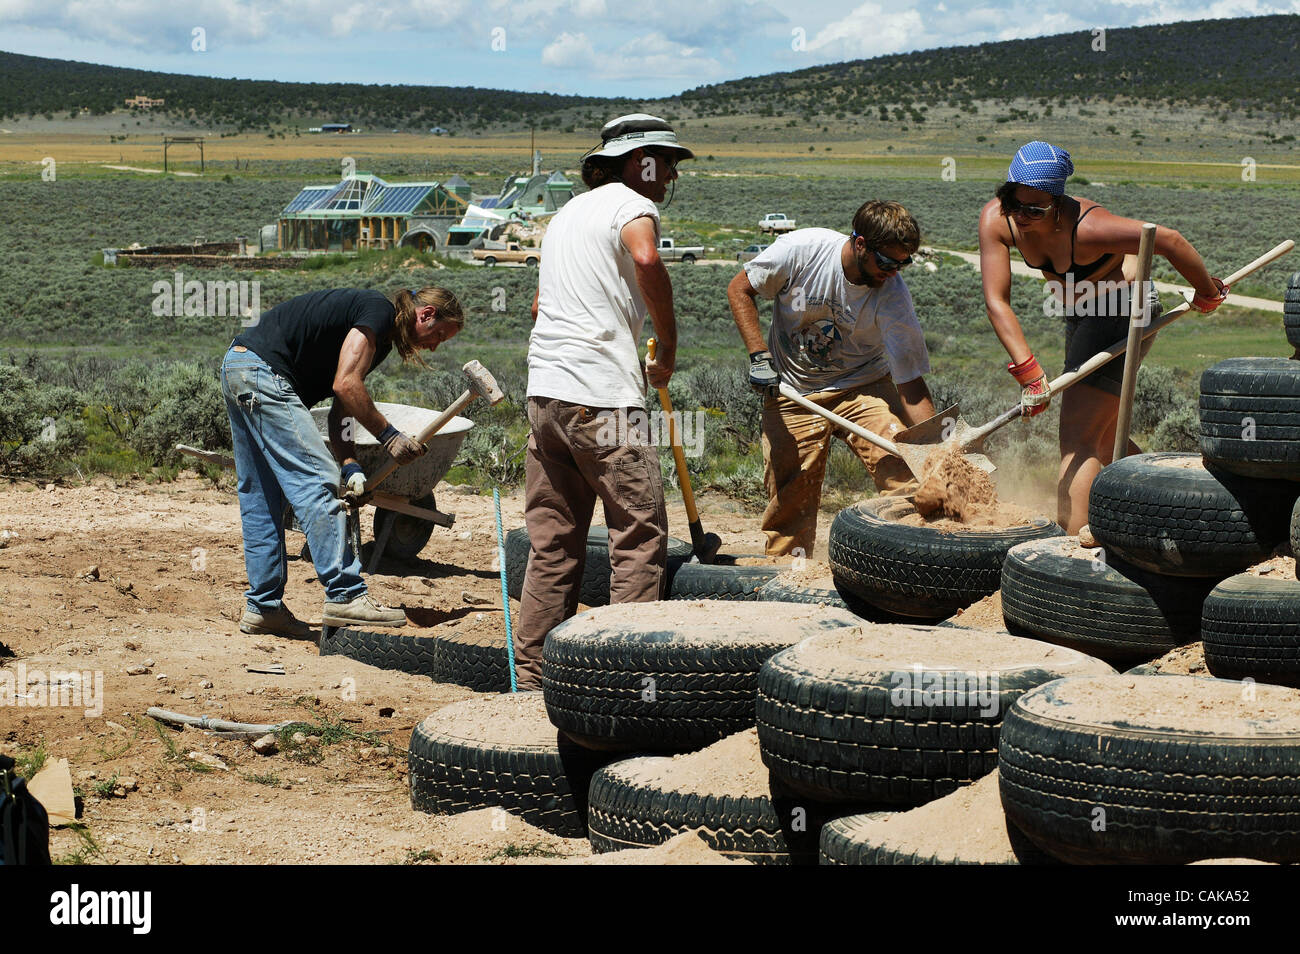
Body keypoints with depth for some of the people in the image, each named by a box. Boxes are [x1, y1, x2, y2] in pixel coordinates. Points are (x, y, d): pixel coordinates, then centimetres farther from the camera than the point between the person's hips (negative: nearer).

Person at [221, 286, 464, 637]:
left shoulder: (380, 339, 20)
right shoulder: (380, 311, -9)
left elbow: (340, 408, 16)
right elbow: (345, 385, -18)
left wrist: (350, 465, 2)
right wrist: (388, 436, -10)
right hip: (263, 372, -11)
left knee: (260, 498, 12)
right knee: (315, 480, -11)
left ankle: (263, 607, 16)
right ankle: (344, 595, -12)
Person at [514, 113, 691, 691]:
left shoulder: (568, 211, 25)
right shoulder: (631, 204, -2)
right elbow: (646, 259, -26)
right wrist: (669, 346, -15)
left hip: (545, 390, 8)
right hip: (602, 394, -8)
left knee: (553, 543, 11)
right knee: (640, 534, -2)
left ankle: (531, 673, 12)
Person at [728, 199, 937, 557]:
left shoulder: (893, 297, -22)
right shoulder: (801, 249, -21)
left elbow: (911, 386, -20)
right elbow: (740, 288, -6)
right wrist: (759, 355, -14)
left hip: (862, 388, 0)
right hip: (791, 390, 0)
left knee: (905, 480, -20)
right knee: (790, 501, -1)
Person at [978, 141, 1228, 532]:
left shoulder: (1086, 227, -34)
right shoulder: (996, 219, -19)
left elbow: (1169, 240, -25)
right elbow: (997, 301, -22)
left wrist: (1207, 291, -8)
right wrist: (1028, 373, -31)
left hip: (1123, 313, -8)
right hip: (1081, 318, 8)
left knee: (1078, 441, -16)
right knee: (1102, 437, 22)